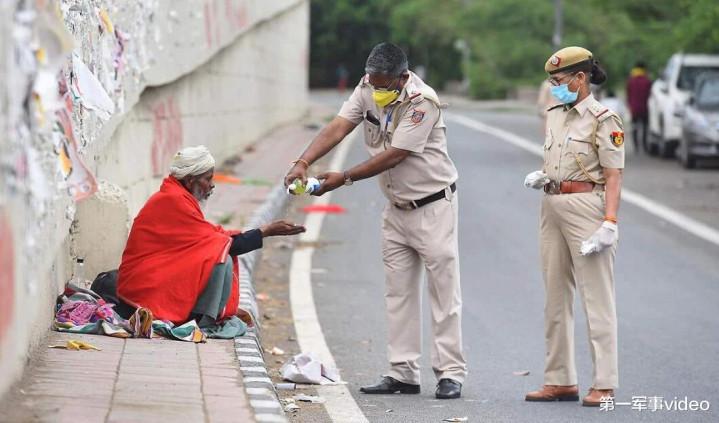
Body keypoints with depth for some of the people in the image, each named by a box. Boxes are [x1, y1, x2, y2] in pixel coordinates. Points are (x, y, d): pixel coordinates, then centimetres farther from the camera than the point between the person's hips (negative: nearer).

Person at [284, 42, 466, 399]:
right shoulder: (368, 89, -3)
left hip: (433, 206, -7)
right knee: (398, 293, 8)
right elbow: (337, 129, -11)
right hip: (396, 207, 7)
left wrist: (344, 178, -27)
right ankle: (403, 373, 12)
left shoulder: (422, 102, -23)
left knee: (444, 290, -4)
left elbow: (394, 156, -26)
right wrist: (303, 163, -26)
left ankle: (450, 373, -2)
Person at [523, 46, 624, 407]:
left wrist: (609, 222, -22)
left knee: (596, 298, -7)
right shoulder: (555, 115, 15)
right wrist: (539, 178, 3)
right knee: (556, 298, 10)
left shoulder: (603, 119, -8)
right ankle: (560, 380, 16)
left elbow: (613, 176, -13)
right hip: (552, 208, 8)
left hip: (586, 206, -8)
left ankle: (603, 385, -6)